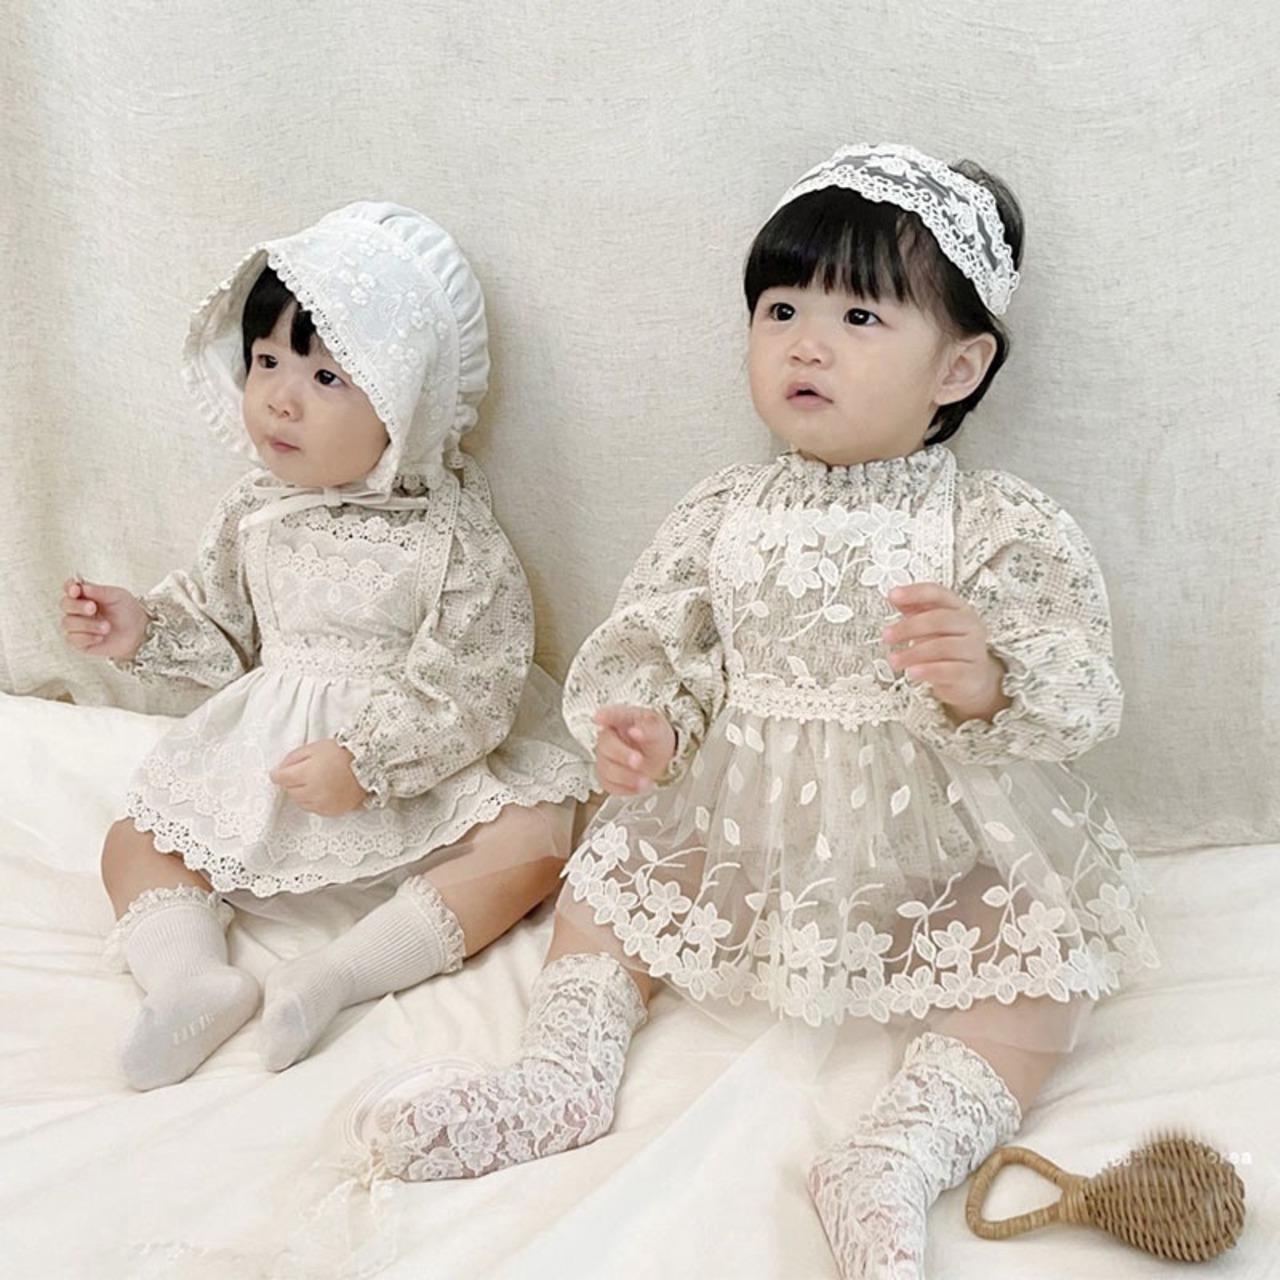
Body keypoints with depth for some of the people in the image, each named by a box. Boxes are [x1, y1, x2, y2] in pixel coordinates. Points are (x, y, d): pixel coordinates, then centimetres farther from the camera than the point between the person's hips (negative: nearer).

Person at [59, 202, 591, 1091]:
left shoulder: (452, 541, -17)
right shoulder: (256, 516, -1)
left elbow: (469, 692, -20)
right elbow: (228, 636, 11)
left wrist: (368, 761, -27)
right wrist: (146, 631, -4)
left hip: (424, 774, -4)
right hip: (263, 768, 4)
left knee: (532, 845, -25)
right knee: (137, 841, -2)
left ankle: (339, 973, -26)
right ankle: (191, 976, -20)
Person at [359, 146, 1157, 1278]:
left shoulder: (1003, 529, -13)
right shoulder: (722, 516, -3)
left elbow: (1079, 706, -17)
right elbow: (650, 642, 2)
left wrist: (986, 682, -39)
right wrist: (639, 724, -19)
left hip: (933, 854, -3)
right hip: (739, 830, 4)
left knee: (1042, 968, -20)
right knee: (607, 878, 5)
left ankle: (899, 1156, -19)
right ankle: (563, 1076, 9)